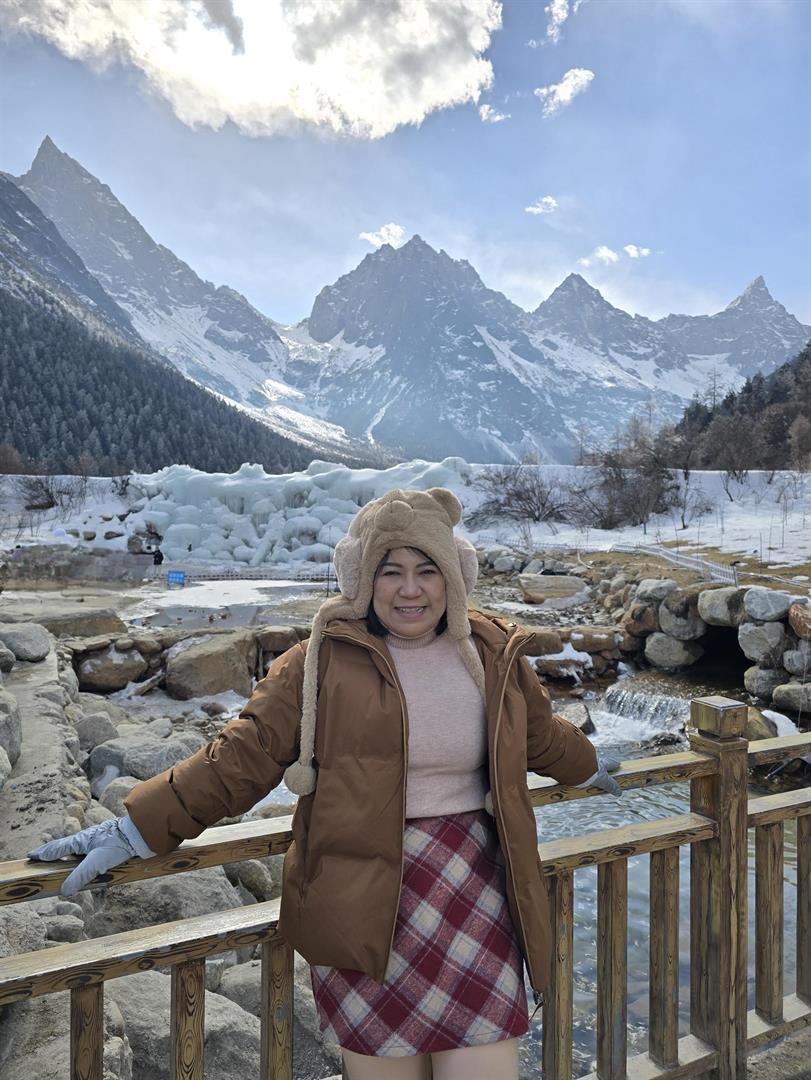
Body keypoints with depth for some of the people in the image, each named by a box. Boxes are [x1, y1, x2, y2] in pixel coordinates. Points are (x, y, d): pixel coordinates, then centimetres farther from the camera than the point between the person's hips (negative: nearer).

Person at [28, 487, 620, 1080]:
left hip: (475, 895, 3)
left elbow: (543, 736, 24)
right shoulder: (324, 662, -6)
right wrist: (136, 830, -7)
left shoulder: (496, 655, 5)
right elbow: (240, 757, -5)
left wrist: (588, 767, 40)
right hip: (365, 904, -2)